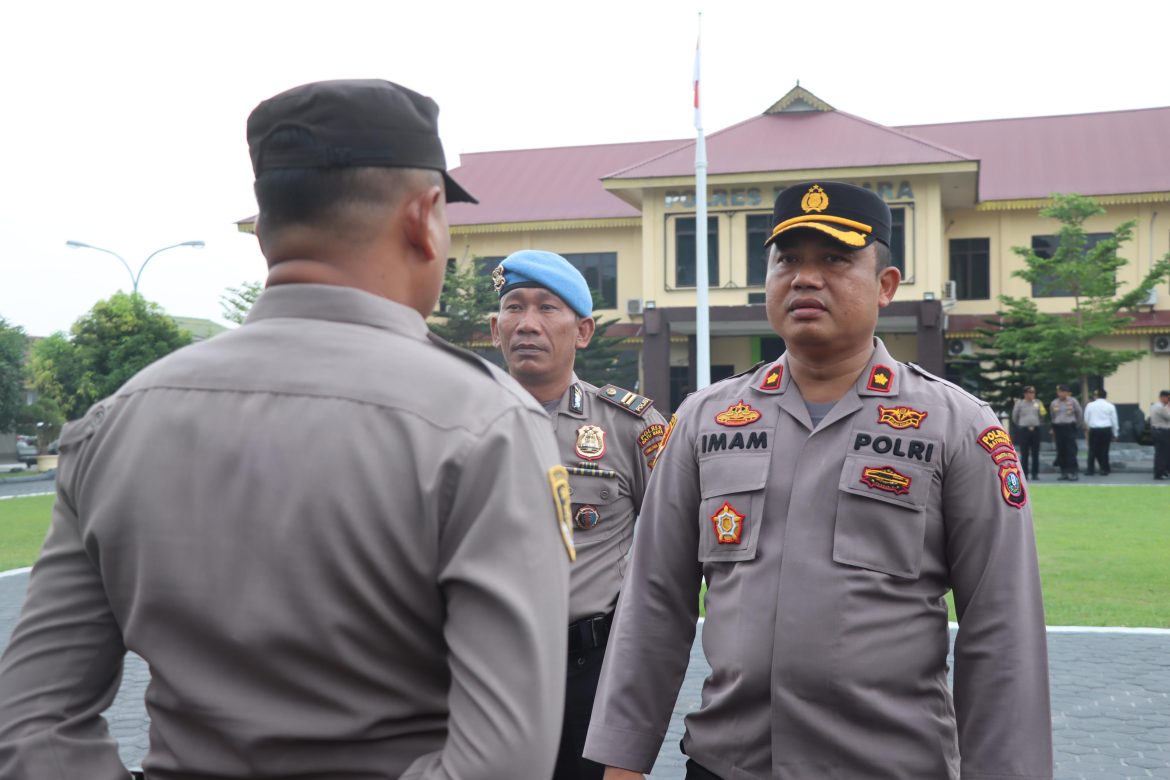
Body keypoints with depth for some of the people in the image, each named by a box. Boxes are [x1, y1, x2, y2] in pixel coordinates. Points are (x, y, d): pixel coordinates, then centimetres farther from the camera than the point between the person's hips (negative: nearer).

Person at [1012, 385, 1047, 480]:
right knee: (1024, 454, -1)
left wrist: (1037, 424, 4)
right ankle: (1024, 474, 3)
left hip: (1036, 430, 2)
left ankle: (1035, 474, 8)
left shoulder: (1038, 403, 9)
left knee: (1035, 454, 4)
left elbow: (1042, 416, 17)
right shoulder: (1020, 403, 2)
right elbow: (1014, 417, 10)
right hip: (1024, 430, -2)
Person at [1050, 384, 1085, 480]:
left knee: (1071, 451, -9)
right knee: (1061, 451, 5)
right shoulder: (1054, 403, 9)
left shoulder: (1073, 401, -1)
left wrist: (1079, 426, 11)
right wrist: (1053, 429, 25)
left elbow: (1080, 414, 7)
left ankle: (1073, 472, -8)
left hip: (1069, 427, -3)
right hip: (1058, 428, 4)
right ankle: (1063, 472, 11)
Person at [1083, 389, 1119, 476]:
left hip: (1094, 430, 0)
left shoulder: (1090, 405, 2)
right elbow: (1114, 421, 4)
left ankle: (1090, 469, 5)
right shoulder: (1110, 406, 2)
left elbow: (1086, 419, 3)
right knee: (1104, 450, 4)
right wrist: (1115, 433, 12)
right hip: (1106, 429, 0)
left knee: (1093, 450, 6)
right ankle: (1104, 470, 7)